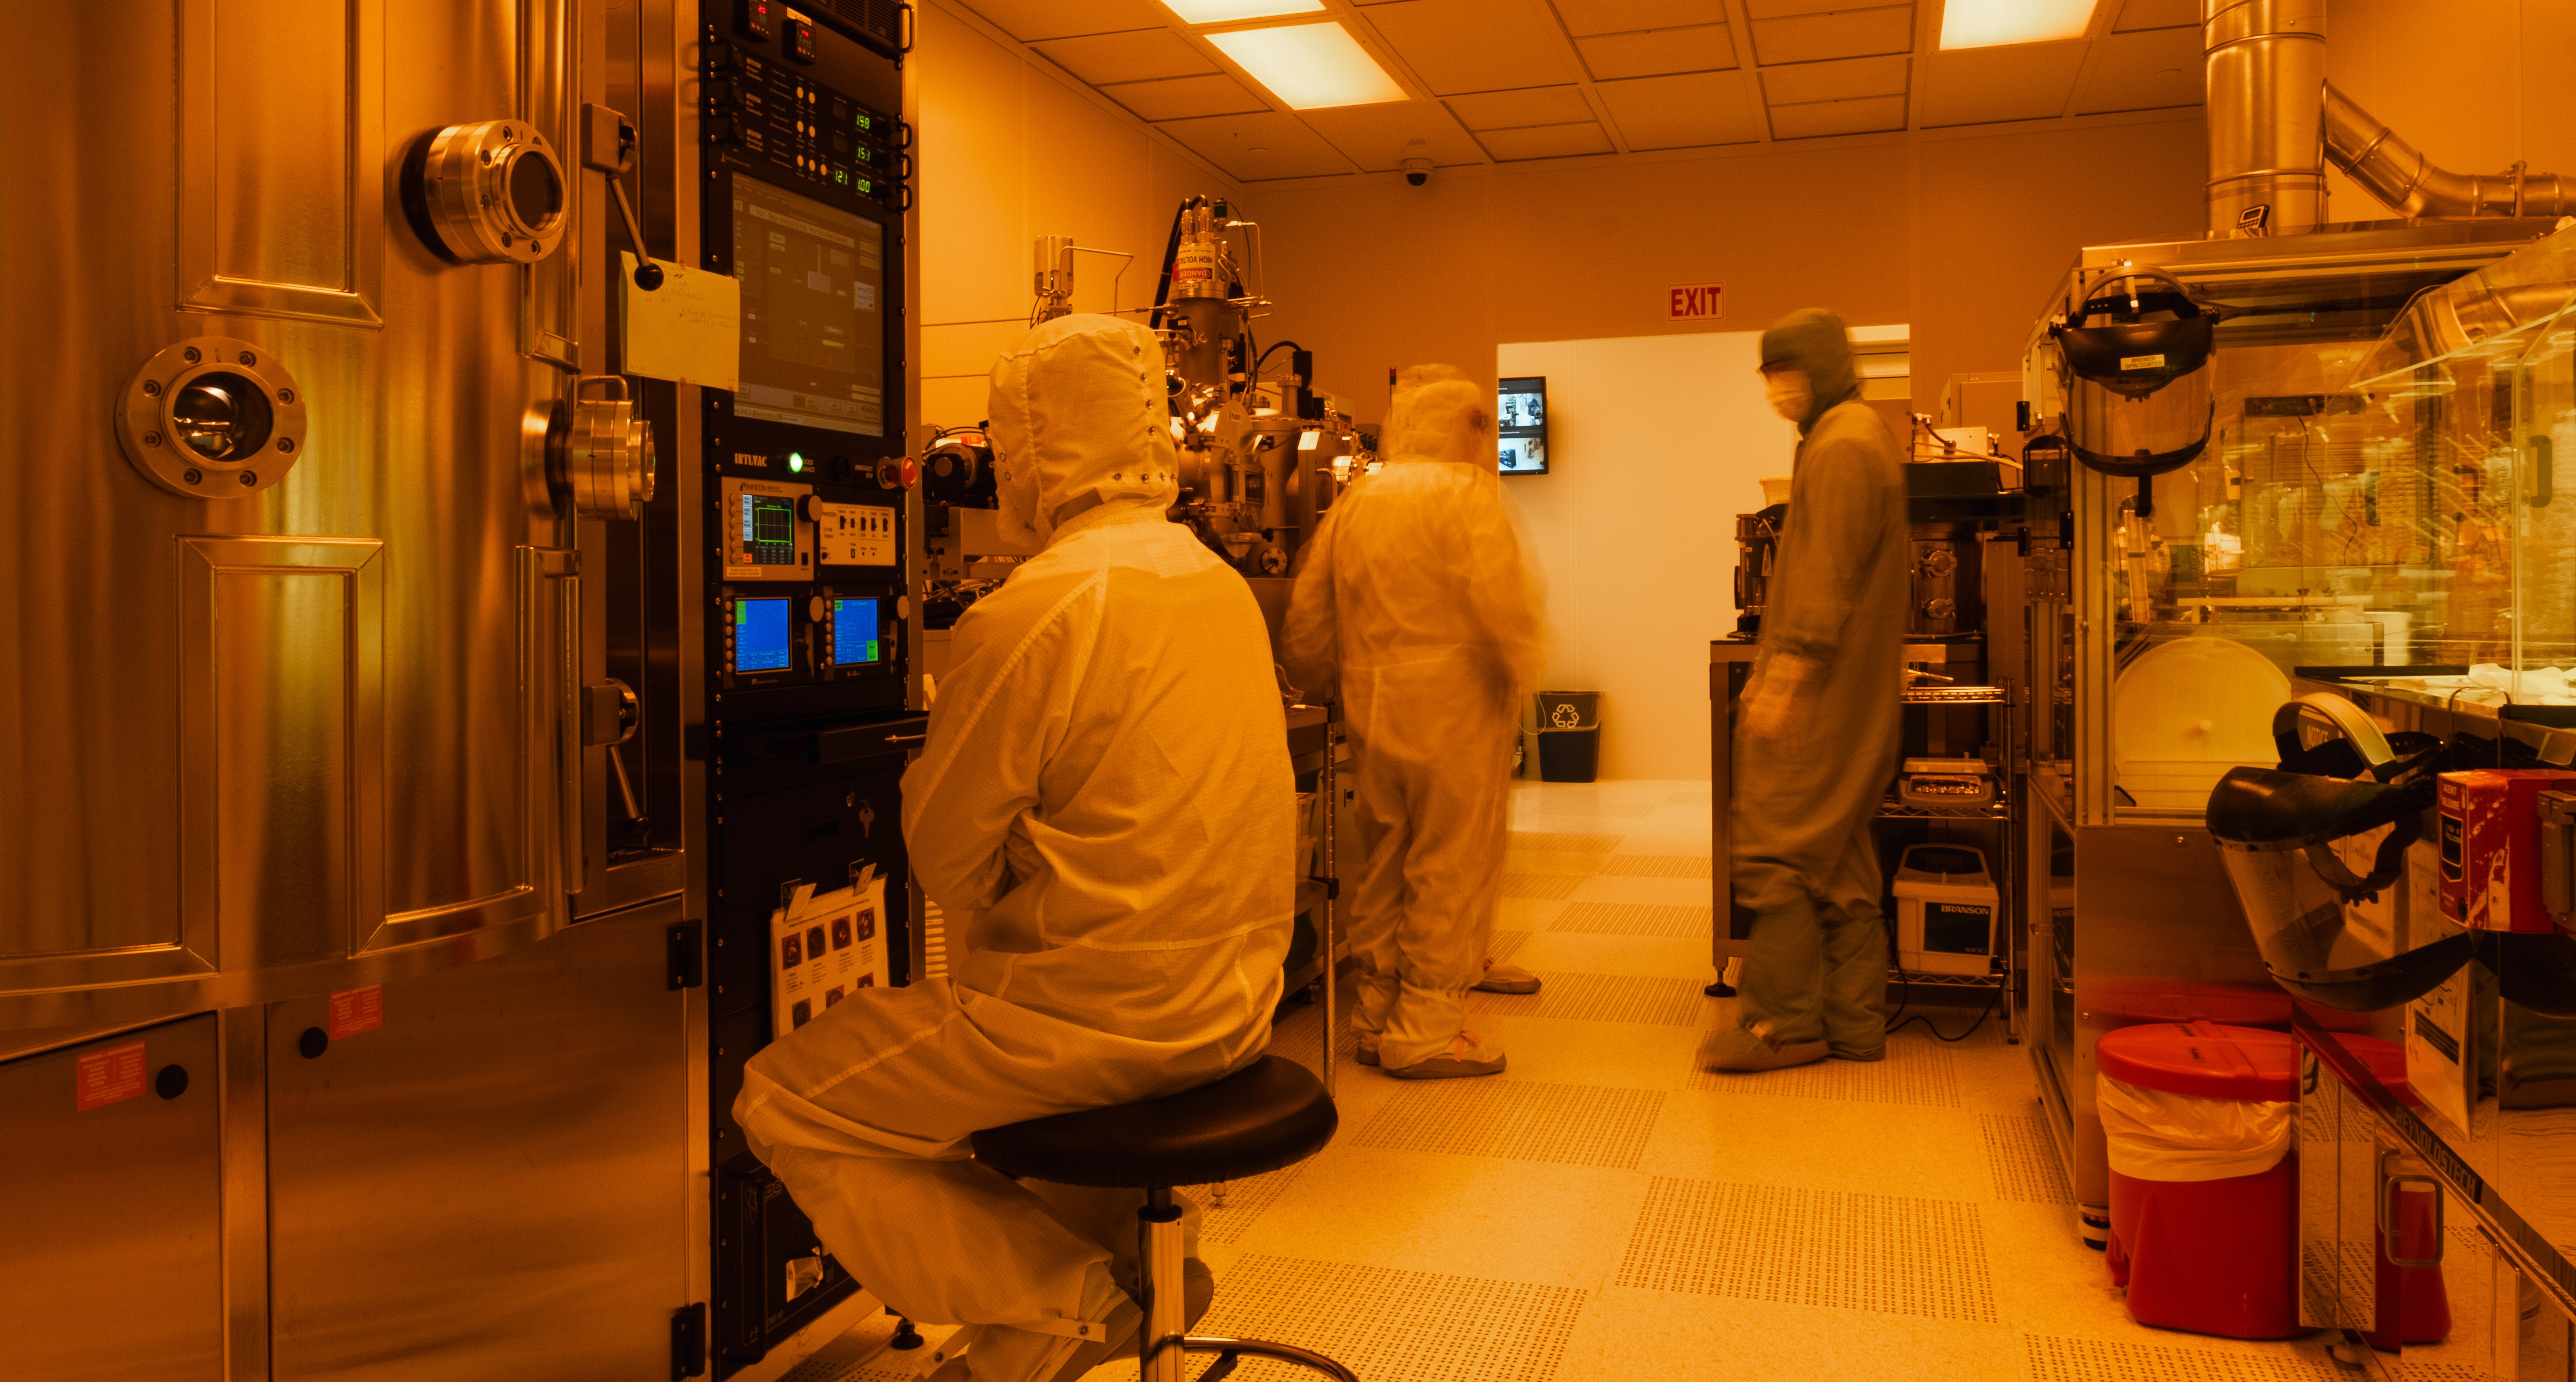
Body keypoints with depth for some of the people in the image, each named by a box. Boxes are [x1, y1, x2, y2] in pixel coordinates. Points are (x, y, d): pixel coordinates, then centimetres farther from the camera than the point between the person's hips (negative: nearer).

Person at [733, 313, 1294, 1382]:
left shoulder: (1031, 614, -19)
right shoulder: (1224, 585, 6)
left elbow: (947, 861, -11)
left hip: (1098, 1018, -8)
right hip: (1234, 1004, 8)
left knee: (780, 1105, 6)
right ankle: (1129, 1255, 24)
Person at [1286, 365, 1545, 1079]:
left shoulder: (1355, 501, 12)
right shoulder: (1469, 494, -8)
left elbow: (1308, 614, 12)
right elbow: (1502, 604, -20)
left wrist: (1323, 677, 25)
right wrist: (1520, 673, -4)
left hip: (1372, 709, 7)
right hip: (1454, 707, -7)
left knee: (1383, 868, 15)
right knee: (1449, 869, 2)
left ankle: (1378, 1014, 24)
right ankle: (1425, 1032, 6)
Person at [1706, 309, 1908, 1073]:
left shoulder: (1841, 447, -13)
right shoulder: (1859, 437, 21)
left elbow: (1827, 581, -21)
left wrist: (1786, 677, -22)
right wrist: (1776, 672, 22)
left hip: (1819, 695, -11)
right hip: (1853, 700, 11)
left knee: (1776, 855, -6)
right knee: (1841, 864, 12)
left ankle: (1787, 1024, 0)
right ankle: (1855, 1024, 18)